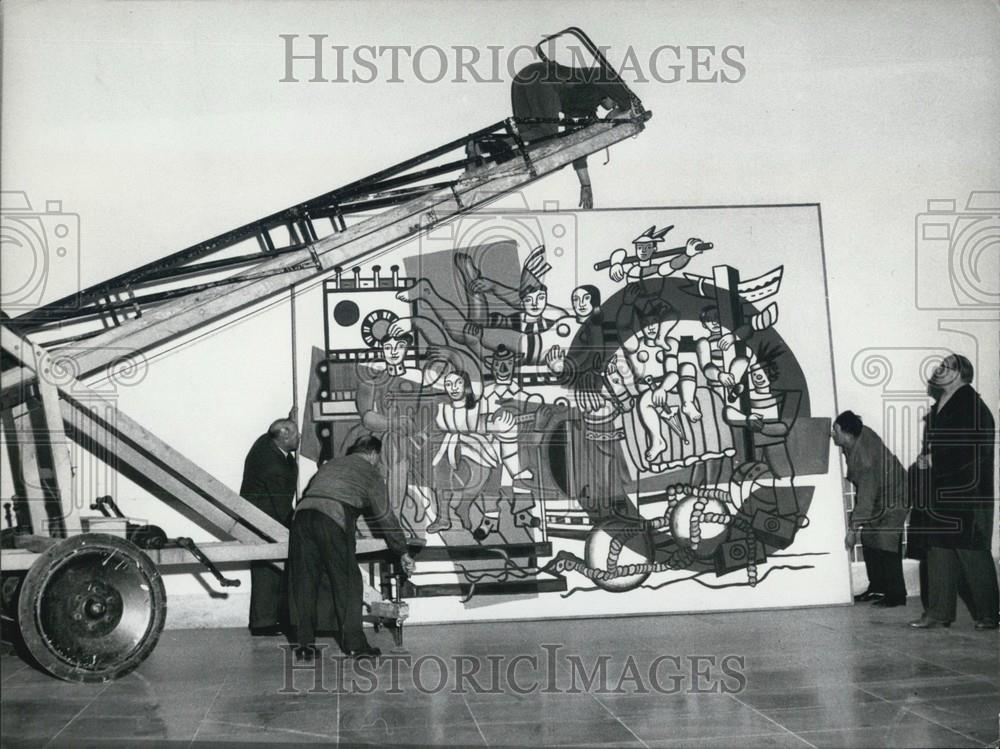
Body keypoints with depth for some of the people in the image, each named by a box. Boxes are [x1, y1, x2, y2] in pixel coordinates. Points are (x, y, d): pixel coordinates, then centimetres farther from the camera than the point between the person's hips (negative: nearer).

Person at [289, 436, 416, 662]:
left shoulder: (330, 464, 33)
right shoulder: (370, 473, 18)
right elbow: (385, 517, 18)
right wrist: (403, 553, 25)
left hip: (302, 513, 5)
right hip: (334, 519, -5)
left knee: (304, 583, 9)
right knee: (347, 584, 4)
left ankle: (304, 644, 9)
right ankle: (354, 644, 5)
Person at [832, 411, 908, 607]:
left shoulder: (864, 460, -35)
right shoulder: (861, 433, -12)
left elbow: (866, 499, -33)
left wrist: (853, 529, -30)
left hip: (891, 497, -9)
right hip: (875, 492, 9)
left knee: (886, 545, -10)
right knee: (868, 540, 10)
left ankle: (896, 595, -2)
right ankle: (876, 588, 19)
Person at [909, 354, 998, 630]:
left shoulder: (971, 407, -13)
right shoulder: (938, 410, 15)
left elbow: (974, 452, -20)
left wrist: (933, 460, -17)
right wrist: (925, 459, -1)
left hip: (968, 496, -9)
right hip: (939, 494, 9)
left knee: (973, 555, -2)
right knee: (939, 552, 8)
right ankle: (939, 612, 13)